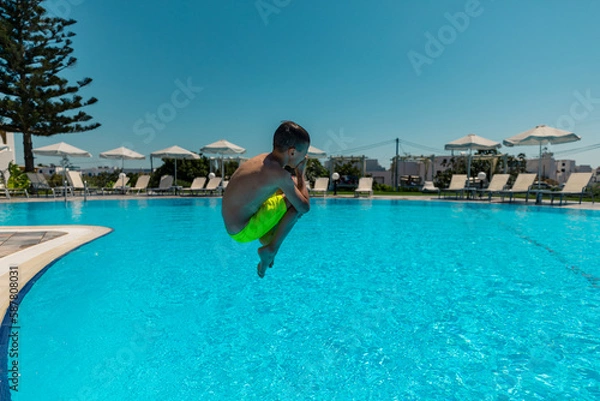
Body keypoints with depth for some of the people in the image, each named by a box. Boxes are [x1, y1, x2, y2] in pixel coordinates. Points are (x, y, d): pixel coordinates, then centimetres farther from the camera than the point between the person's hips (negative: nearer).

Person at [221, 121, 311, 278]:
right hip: (243, 232, -9)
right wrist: (300, 174, -6)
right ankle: (271, 249, -2)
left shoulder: (264, 158, 0)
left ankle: (267, 237, 16)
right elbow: (305, 207, -16)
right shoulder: (279, 174, -26)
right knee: (297, 203, -14)